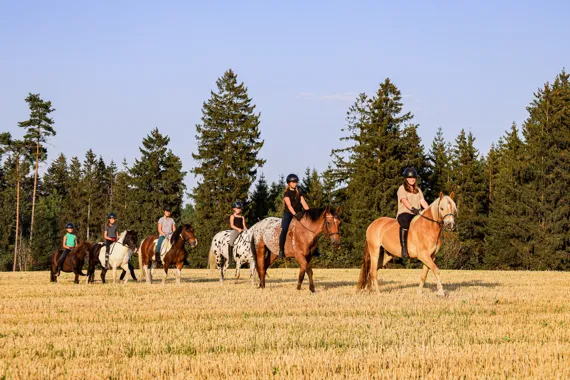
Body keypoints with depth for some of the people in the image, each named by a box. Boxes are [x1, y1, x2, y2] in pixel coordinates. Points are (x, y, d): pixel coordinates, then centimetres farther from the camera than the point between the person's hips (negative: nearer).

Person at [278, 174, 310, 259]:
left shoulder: (298, 192, 15)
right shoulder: (286, 193, -3)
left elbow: (303, 203, 8)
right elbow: (289, 205, -15)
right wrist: (295, 214, -28)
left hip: (299, 213, 5)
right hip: (288, 214, -5)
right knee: (284, 230, -24)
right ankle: (281, 251, -24)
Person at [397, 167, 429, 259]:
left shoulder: (418, 190, 22)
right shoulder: (402, 189, 3)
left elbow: (423, 202, 11)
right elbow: (404, 201, -13)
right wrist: (412, 209, -29)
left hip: (416, 215, 7)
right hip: (404, 213, -7)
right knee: (405, 222, -41)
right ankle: (404, 248, -42)